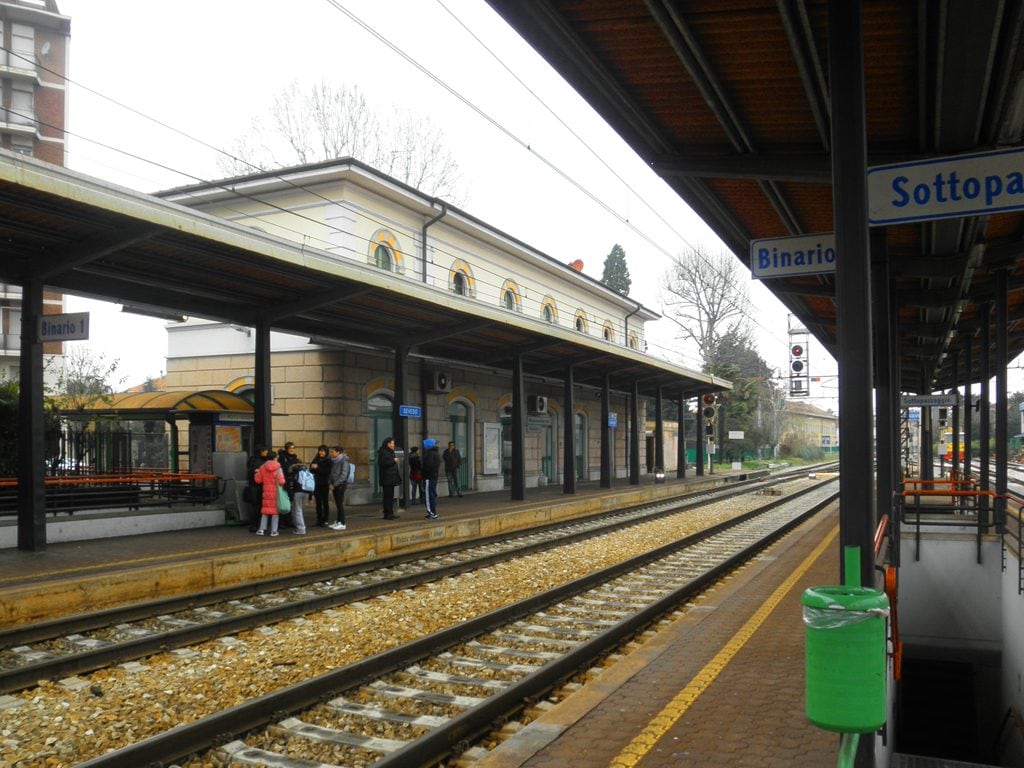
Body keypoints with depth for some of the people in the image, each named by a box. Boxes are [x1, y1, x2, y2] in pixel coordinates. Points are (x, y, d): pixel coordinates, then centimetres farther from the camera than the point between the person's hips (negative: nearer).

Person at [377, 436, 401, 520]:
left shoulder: (390, 452, 20)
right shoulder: (383, 452, -12)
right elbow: (383, 463, -23)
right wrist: (393, 461, -17)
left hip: (391, 478, 10)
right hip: (387, 479, -10)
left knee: (390, 496, 12)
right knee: (388, 496, -9)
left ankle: (390, 513, 17)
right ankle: (387, 514, -6)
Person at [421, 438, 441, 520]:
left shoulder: (430, 454, -18)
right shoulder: (436, 453, 13)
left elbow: (428, 465, -22)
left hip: (429, 477, -10)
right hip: (435, 476, 10)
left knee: (429, 495, -6)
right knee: (433, 495, 15)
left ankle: (432, 513, -7)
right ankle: (433, 513, 21)